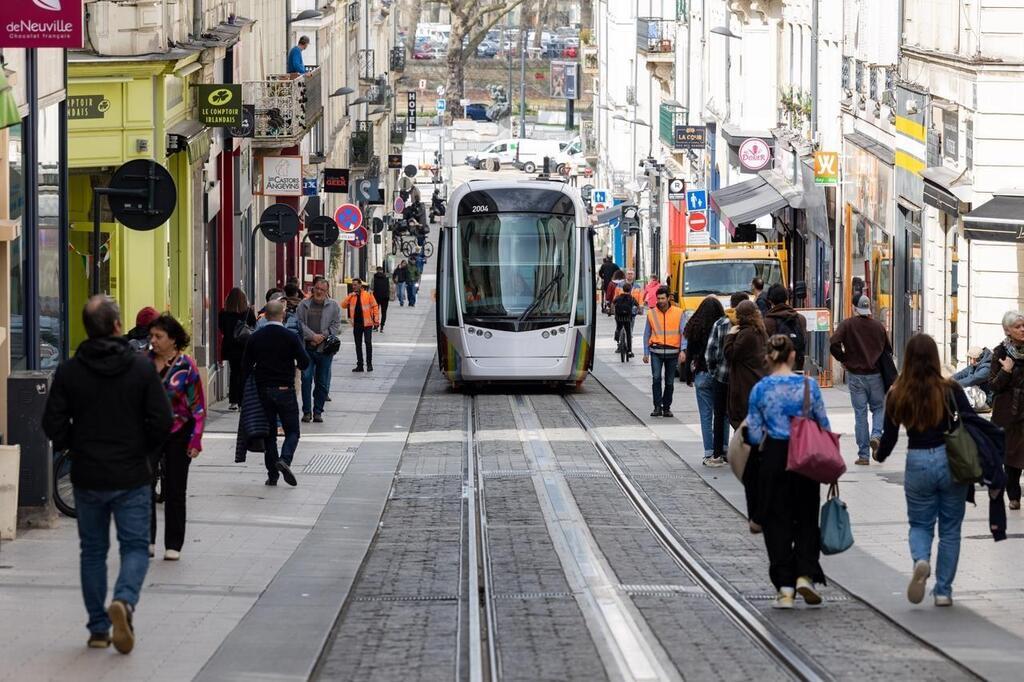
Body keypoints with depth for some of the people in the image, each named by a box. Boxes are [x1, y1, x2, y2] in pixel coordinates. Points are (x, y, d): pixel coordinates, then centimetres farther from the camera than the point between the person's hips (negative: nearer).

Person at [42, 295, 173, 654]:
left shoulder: (69, 371, -5)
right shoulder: (142, 367, -8)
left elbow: (53, 425, -6)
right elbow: (162, 421, -9)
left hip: (87, 476, 2)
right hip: (132, 476, -2)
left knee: (93, 551, 13)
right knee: (135, 546, 6)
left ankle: (98, 629, 13)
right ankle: (124, 600, -22)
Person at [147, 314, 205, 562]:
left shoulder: (186, 366, -6)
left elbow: (198, 406, -4)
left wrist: (196, 440, -9)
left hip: (177, 434, -2)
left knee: (174, 490, 4)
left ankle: (173, 545, 12)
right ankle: (147, 540, 6)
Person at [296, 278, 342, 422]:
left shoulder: (333, 306, 6)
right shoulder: (304, 305, 6)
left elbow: (336, 326, 2)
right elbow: (300, 323, 0)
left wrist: (322, 337, -10)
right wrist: (312, 336, -12)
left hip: (325, 349, 0)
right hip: (307, 348, 0)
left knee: (323, 382, 4)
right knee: (306, 378, -7)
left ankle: (318, 411, 14)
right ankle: (306, 411, 0)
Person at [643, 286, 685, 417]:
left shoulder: (678, 313, 0)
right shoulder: (651, 313, 4)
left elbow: (683, 332, 0)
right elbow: (647, 334, 11)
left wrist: (683, 350, -11)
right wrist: (646, 353, 9)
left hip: (672, 352, 0)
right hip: (656, 351, 0)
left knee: (669, 382, 8)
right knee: (656, 378, -16)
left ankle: (666, 408, 20)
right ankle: (657, 407, -13)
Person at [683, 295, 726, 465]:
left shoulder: (695, 328, -4)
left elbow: (689, 354, 2)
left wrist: (689, 375, 13)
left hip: (701, 375, 1)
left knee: (706, 416, 5)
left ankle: (709, 454, 2)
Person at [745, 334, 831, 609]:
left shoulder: (760, 389, -6)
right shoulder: (809, 385, -5)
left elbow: (755, 436, -4)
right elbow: (824, 426, 1)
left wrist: (747, 429, 19)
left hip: (773, 458, 0)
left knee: (777, 522, 6)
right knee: (806, 519, 13)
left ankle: (785, 588, 3)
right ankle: (805, 574, -3)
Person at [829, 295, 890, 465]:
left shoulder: (847, 324, -4)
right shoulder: (878, 326, 2)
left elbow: (834, 344, -17)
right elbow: (888, 350, 6)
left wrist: (844, 359, -2)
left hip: (855, 375, -1)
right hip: (875, 375, 1)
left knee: (860, 413, 4)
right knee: (879, 407, 18)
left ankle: (863, 454, 4)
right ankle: (876, 435, -9)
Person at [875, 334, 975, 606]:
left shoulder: (896, 395, -5)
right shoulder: (950, 390, -9)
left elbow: (889, 437, 3)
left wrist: (879, 455, 24)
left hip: (917, 463, 1)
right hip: (951, 461, -1)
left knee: (920, 524, 17)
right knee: (949, 529, 13)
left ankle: (920, 560, -14)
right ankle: (943, 591, 15)